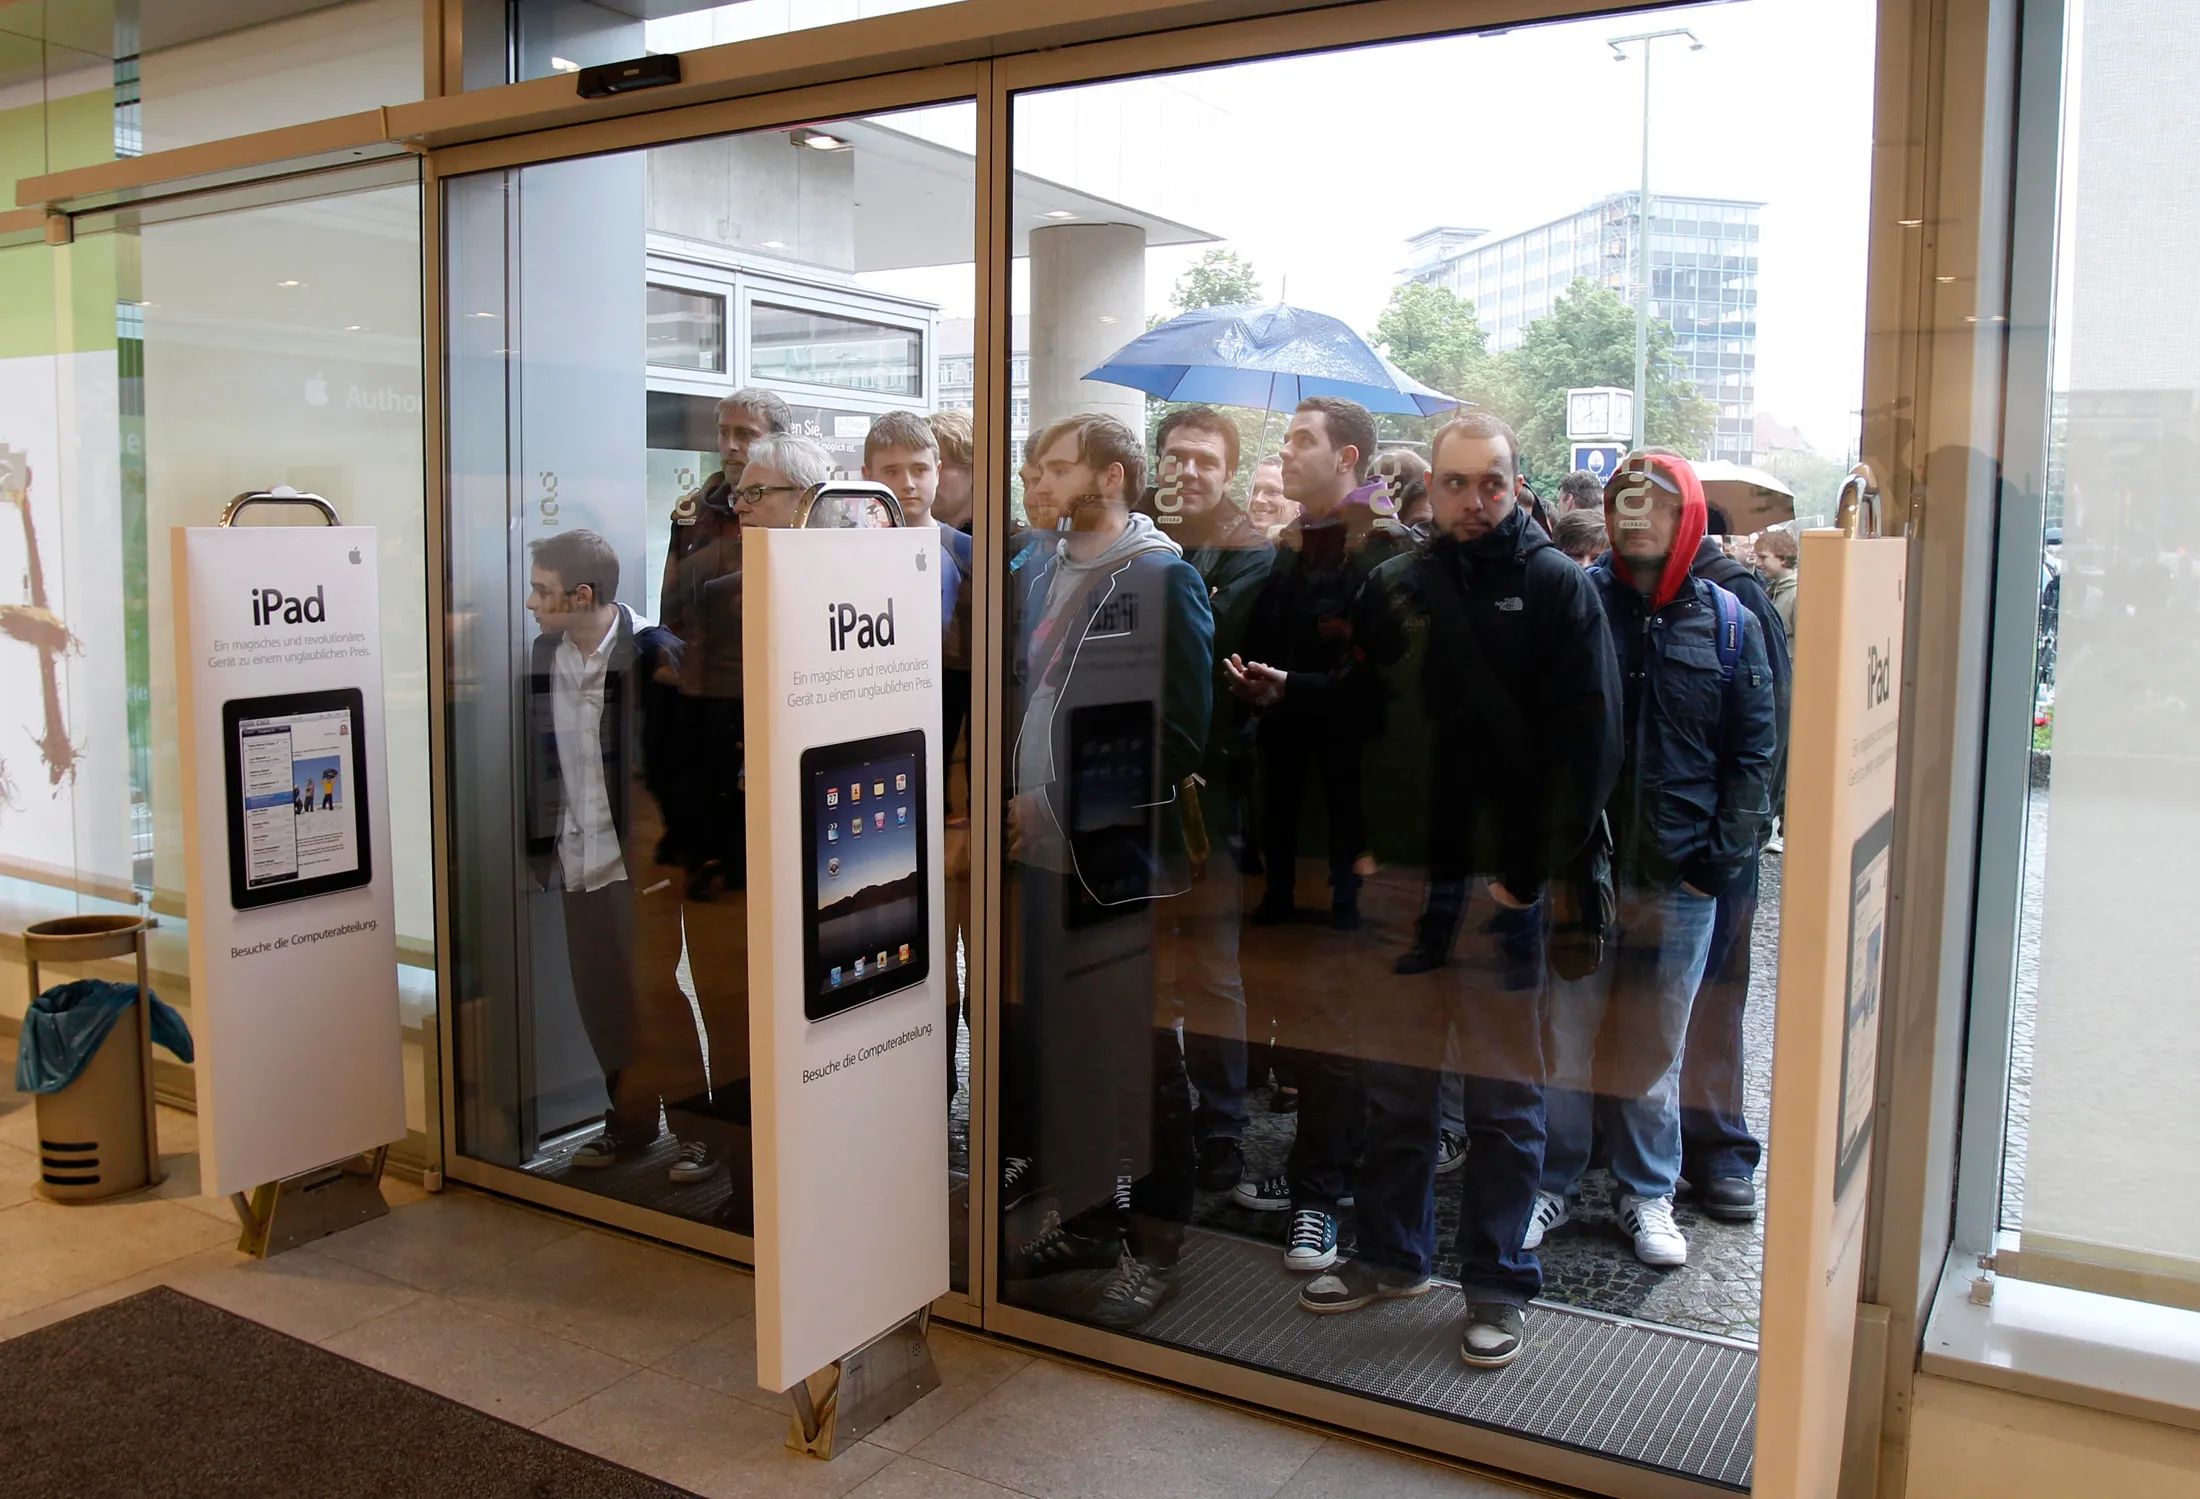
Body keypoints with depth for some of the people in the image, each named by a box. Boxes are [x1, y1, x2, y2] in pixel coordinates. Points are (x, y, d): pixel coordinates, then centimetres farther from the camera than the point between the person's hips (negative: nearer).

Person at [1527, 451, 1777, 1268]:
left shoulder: (1727, 621, 3)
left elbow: (1753, 750, 6)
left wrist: (1725, 856, -3)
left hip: (1680, 877, 1)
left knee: (1656, 1043, 12)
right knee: (1567, 1032, 7)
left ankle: (1648, 1194, 26)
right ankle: (1554, 1182, 23)